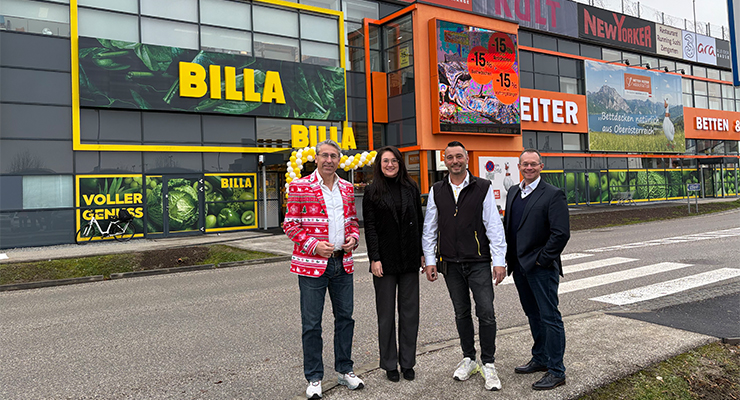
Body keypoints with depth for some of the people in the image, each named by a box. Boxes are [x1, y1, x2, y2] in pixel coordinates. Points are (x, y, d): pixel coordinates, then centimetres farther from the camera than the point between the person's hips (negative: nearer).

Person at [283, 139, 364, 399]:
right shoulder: (300, 187, -5)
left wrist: (353, 238, -1)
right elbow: (290, 225, -5)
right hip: (312, 264, -5)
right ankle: (314, 378, 17)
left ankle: (344, 370, 28)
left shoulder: (347, 188, 11)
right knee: (312, 324, 2)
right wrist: (314, 245, -16)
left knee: (345, 317, 12)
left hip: (343, 262, 5)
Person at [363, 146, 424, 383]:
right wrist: (374, 258, -12)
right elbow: (370, 228, -4)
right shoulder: (372, 192, 0)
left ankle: (407, 363, 20)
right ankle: (390, 365, 16)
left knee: (409, 311, 7)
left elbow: (420, 222, 10)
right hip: (385, 261, -3)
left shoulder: (411, 189, 9)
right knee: (386, 313, 5)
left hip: (410, 259, 3)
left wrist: (423, 253, 5)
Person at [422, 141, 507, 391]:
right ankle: (468, 359, 27)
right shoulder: (437, 191, 7)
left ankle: (488, 364, 11)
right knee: (461, 313, 12)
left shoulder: (483, 188, 0)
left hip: (478, 262, -2)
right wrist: (430, 261, 4)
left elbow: (494, 226, -1)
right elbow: (429, 229, 10)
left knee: (486, 313, -5)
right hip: (450, 263, 3)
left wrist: (499, 261, -6)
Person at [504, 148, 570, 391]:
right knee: (533, 315, 19)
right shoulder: (513, 192, 12)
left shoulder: (553, 195, -11)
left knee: (549, 317, -1)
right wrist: (508, 257, 10)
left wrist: (542, 259, -15)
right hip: (519, 266, 7)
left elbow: (561, 233, -16)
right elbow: (507, 225, 19)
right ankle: (540, 359, 34)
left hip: (541, 267, -7)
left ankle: (556, 371, 9)